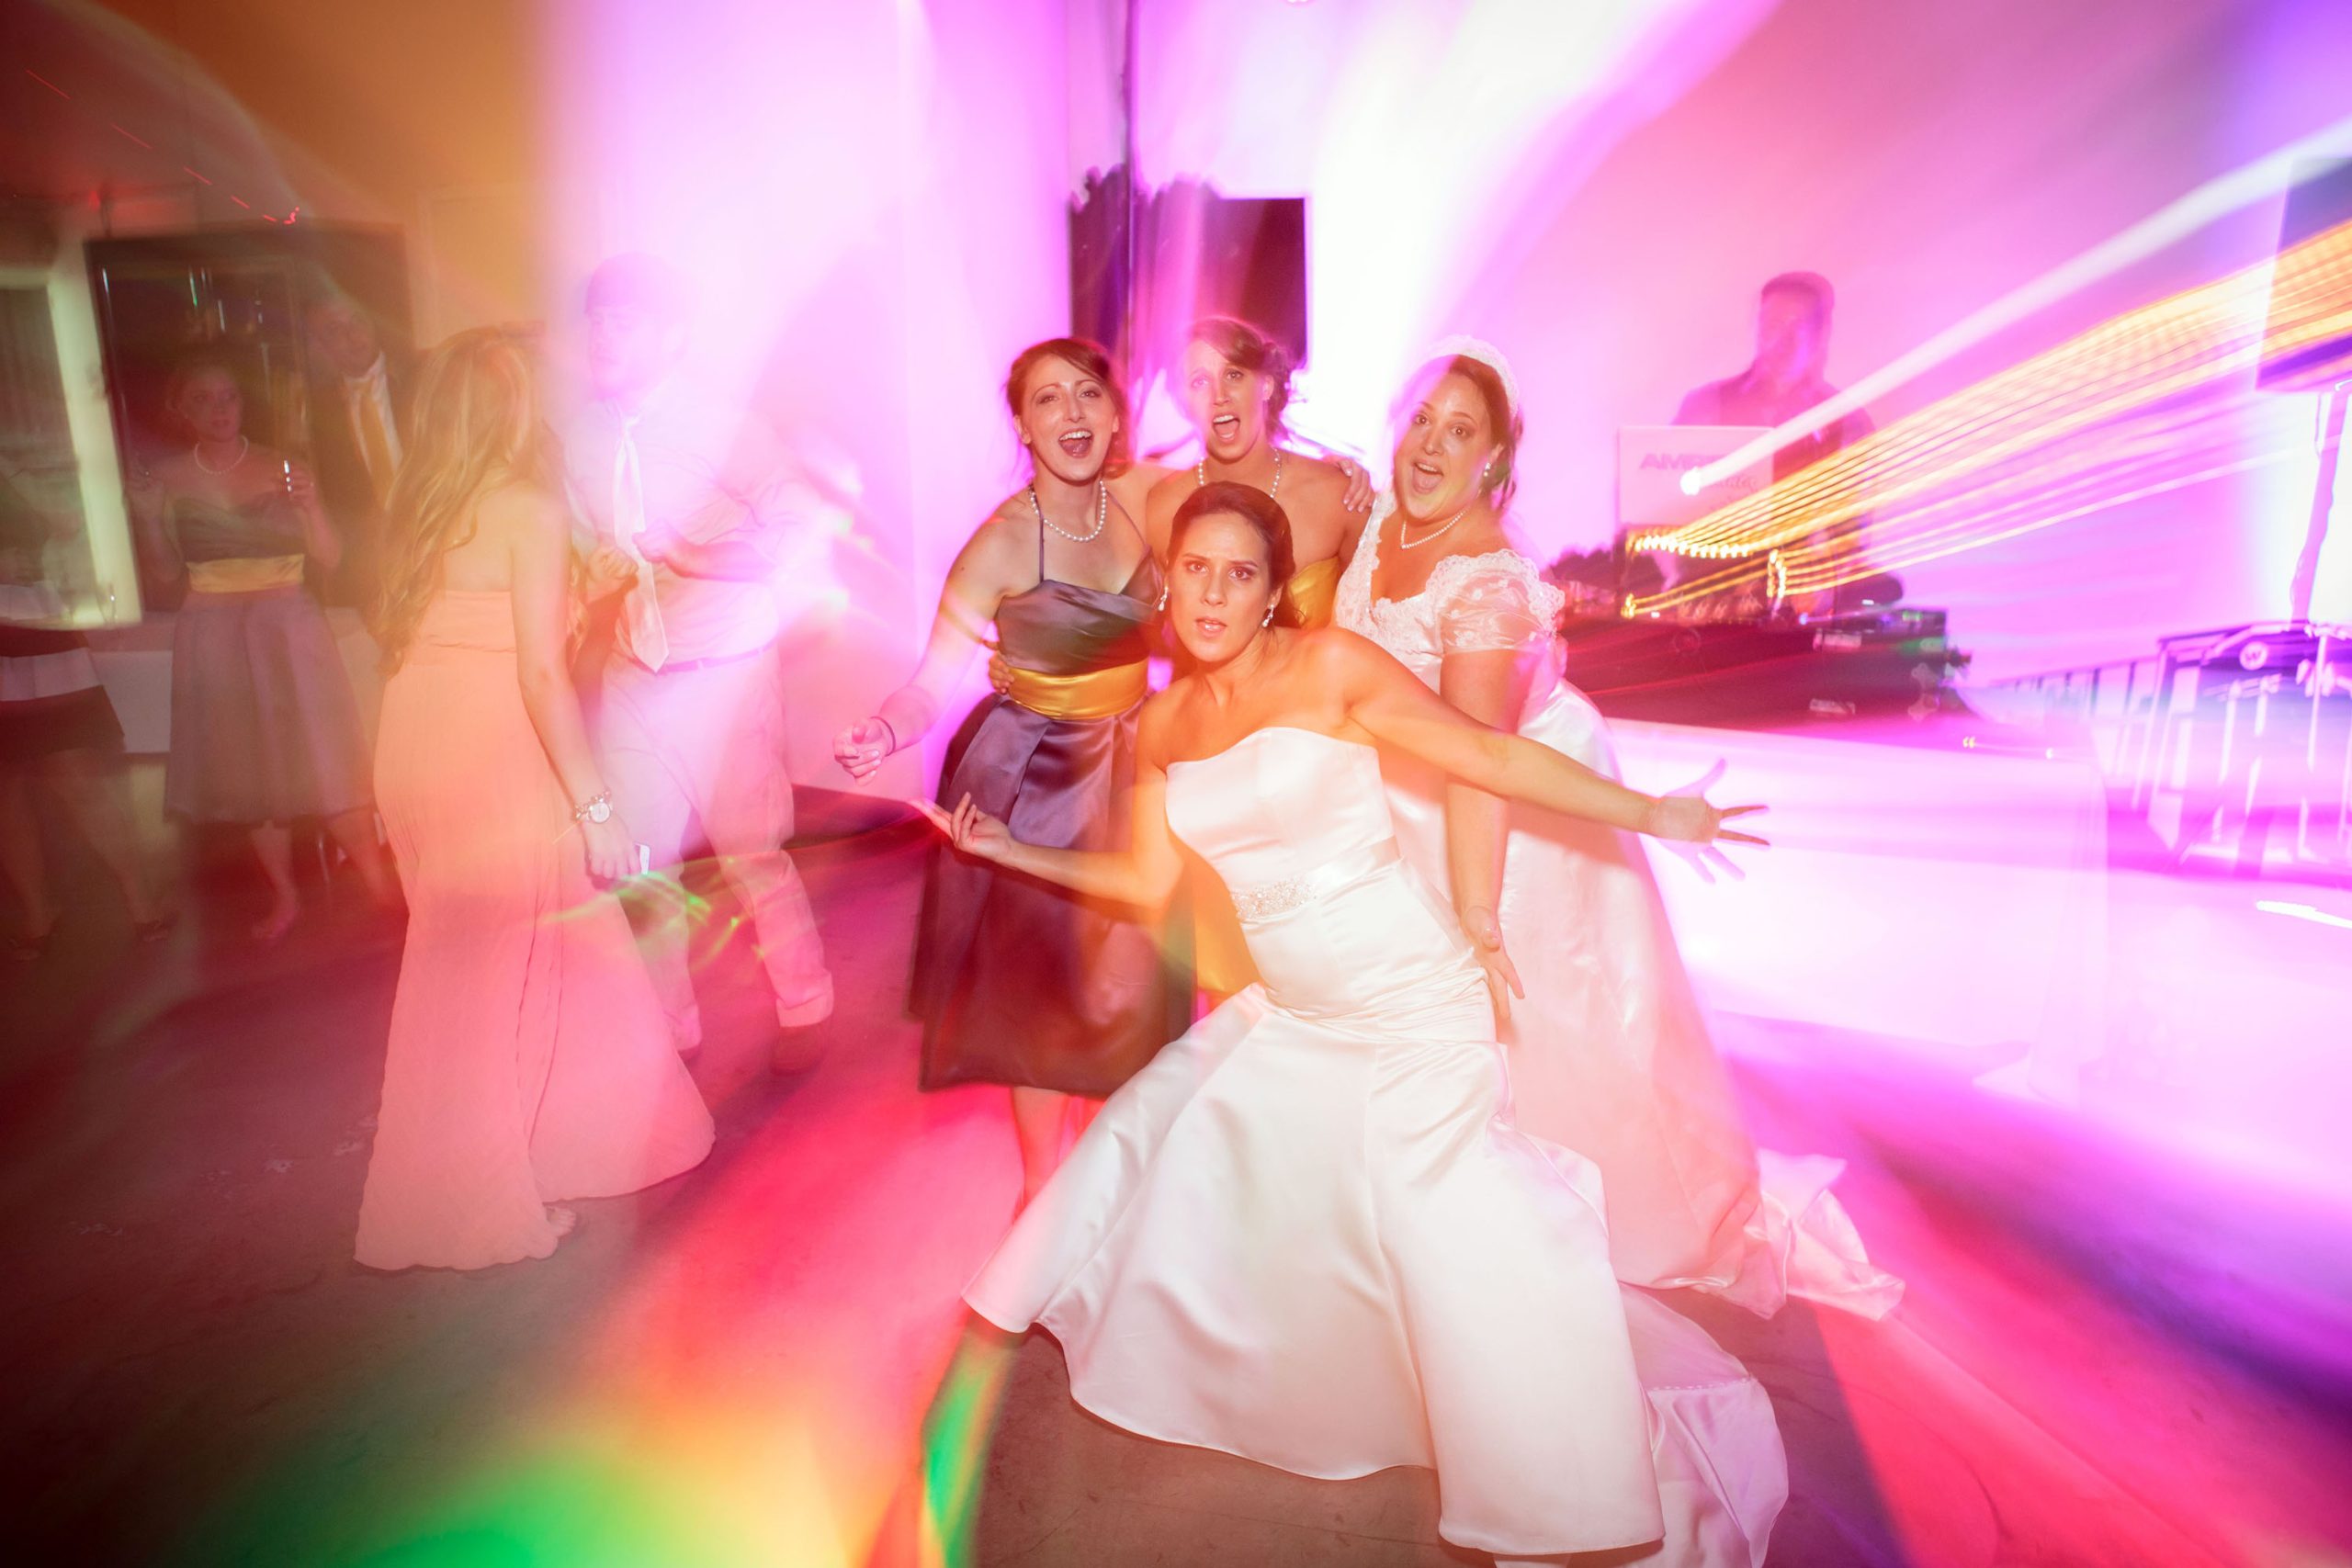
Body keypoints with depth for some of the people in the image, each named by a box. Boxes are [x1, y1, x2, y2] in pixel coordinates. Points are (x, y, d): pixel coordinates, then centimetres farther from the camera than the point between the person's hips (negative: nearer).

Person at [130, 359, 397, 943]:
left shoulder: (280, 468, -1)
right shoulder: (169, 477, 3)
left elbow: (330, 558, -3)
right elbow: (171, 567, 8)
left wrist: (310, 504, -19)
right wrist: (149, 517, -8)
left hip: (287, 629, -2)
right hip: (214, 638, 2)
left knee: (323, 759, -4)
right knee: (245, 767, 9)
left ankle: (376, 877, 10)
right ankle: (284, 894, 22)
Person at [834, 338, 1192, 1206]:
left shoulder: (1143, 495, -7)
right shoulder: (1001, 542, -21)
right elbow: (934, 679, -20)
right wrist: (881, 733, -41)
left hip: (1125, 761, 5)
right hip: (1029, 772, -5)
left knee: (1125, 966, 15)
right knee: (1041, 975, 9)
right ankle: (1042, 1177, 32)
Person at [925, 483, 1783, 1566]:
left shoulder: (1329, 666, -13)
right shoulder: (1162, 725, 4)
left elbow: (1490, 755, -10)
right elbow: (1147, 880, 11)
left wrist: (1652, 814, -10)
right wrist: (1010, 849, 10)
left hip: (1411, 1004, -6)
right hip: (1289, 1016, 6)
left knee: (1448, 1233, -7)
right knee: (1161, 1141, 14)